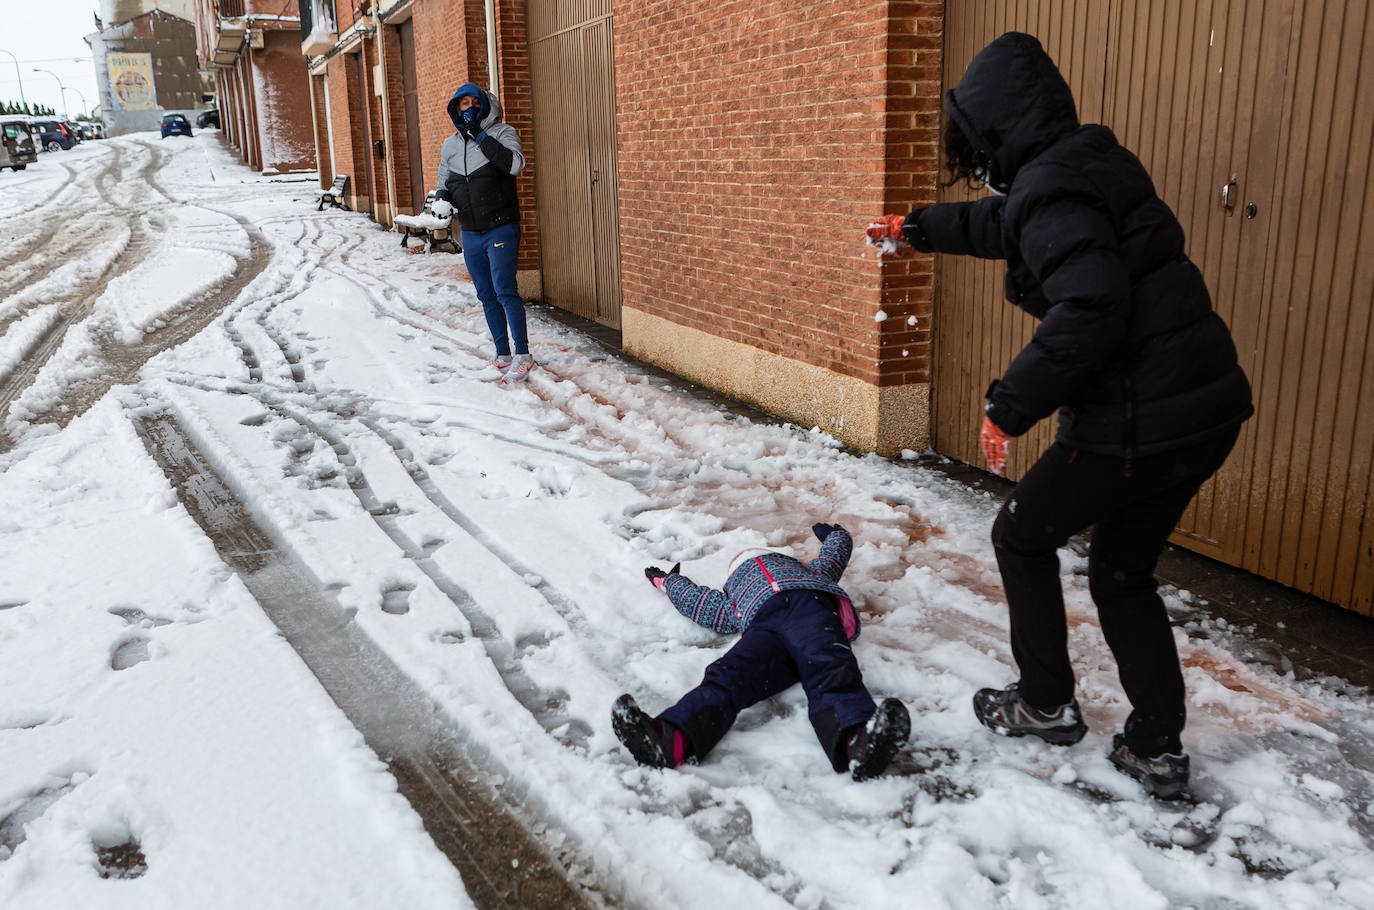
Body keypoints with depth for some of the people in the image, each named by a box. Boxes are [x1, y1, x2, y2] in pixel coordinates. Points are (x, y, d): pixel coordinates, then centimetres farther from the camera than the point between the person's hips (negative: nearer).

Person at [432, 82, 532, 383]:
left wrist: (480, 135, -22)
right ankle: (502, 355, 19)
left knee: (505, 291, -11)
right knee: (487, 296, 9)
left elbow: (515, 164, -24)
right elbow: (444, 184, 21)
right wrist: (441, 200, -2)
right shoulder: (450, 145, 11)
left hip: (501, 230, -5)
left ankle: (523, 355, 0)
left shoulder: (502, 133, -4)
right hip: (469, 234, 6)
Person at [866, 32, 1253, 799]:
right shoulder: (1087, 165, 14)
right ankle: (1158, 750, 25)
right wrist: (918, 227, 45)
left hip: (1139, 422, -9)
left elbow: (1088, 312, -30)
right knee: (1122, 575, 20)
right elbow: (1003, 222, 32)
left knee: (1023, 537, 13)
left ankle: (1046, 705, 25)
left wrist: (1010, 407, -20)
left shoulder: (1052, 190, -17)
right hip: (1205, 410, 9)